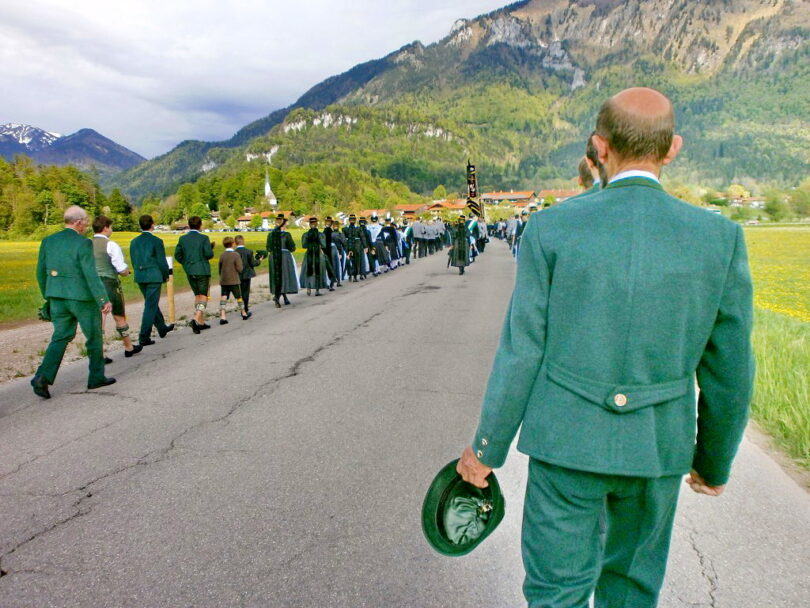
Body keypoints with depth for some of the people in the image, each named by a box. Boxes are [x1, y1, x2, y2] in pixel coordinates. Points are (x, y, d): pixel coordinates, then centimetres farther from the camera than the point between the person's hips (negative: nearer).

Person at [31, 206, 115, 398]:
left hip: (57, 298, 6)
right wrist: (104, 300, -19)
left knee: (61, 336, 12)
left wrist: (48, 296, 22)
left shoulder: (48, 241, 6)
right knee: (94, 336, 10)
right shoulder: (83, 243, -15)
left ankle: (43, 376, -4)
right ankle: (97, 377, 19)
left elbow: (41, 272, 10)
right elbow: (91, 274, -20)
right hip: (82, 297, -6)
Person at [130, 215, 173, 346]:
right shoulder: (156, 241, -11)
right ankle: (144, 337, -3)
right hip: (154, 276, -6)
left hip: (140, 277, 6)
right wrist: (166, 275, 5)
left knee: (152, 303, 20)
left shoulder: (134, 241, 6)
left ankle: (162, 328, 36)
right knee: (150, 306, -2)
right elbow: (162, 261, -9)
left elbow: (133, 261, 10)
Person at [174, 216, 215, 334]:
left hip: (190, 271, 5)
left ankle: (201, 322, 20)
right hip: (203, 270, -5)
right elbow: (209, 254, -16)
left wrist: (186, 264, 16)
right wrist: (211, 249, 5)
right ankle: (196, 319, -19)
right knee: (203, 296, 1)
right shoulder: (204, 238, -10)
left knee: (197, 295, 16)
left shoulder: (183, 238, 4)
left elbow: (177, 255, 4)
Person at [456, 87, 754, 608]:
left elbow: (521, 352, -10)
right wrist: (714, 462, 16)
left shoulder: (552, 228, -11)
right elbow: (729, 373, 0)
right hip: (658, 448, 3)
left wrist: (487, 448, 2)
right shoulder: (720, 238, -6)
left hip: (566, 440, -2)